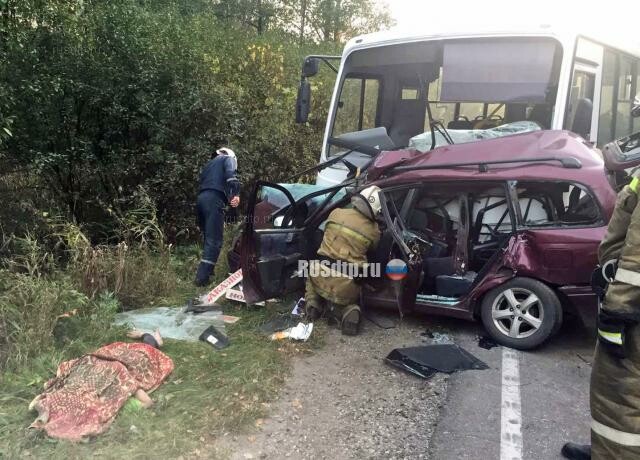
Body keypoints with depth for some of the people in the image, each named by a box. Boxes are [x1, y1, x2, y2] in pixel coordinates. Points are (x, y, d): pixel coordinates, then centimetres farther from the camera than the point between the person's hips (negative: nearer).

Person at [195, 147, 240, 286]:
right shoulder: (228, 159, 16)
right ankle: (202, 277, -17)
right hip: (214, 198, -8)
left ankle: (206, 272, 23)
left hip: (201, 198, 8)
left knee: (208, 238, 18)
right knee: (214, 240, -10)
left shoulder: (208, 164, 36)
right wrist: (235, 194, -22)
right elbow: (231, 175, -8)